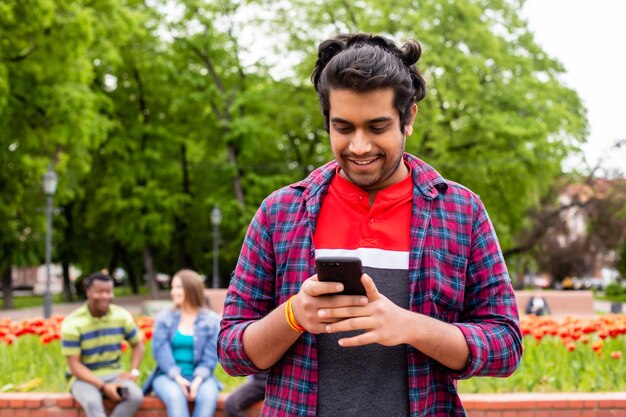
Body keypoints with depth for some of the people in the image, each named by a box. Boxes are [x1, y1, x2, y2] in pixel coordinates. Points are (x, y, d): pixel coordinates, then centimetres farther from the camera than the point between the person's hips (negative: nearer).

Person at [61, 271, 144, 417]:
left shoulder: (121, 316, 0)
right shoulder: (73, 323, -11)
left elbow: (137, 345, 15)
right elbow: (74, 365, -14)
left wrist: (133, 372, -4)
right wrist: (103, 386, -24)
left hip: (114, 374, 3)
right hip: (85, 378, -3)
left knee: (135, 396, -28)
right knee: (92, 401, -37)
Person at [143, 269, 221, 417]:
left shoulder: (211, 320, 7)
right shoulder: (164, 319, 10)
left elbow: (210, 357, -1)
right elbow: (161, 352, -1)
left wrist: (198, 380, -18)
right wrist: (177, 378, -17)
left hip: (199, 377, 0)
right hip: (169, 376, 0)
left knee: (209, 397, -33)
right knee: (175, 396, -34)